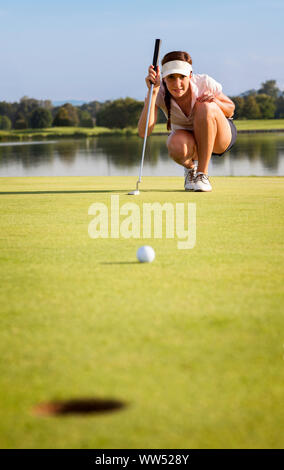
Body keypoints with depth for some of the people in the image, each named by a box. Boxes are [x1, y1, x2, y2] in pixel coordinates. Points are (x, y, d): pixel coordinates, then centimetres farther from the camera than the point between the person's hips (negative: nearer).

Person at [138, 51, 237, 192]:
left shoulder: (204, 82, -24)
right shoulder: (160, 92, -23)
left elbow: (230, 110, -7)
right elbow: (143, 132, -37)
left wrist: (215, 102, -30)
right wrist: (152, 92, -43)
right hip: (188, 139, 1)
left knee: (205, 107, -33)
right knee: (176, 146, -37)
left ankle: (202, 174, -23)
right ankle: (190, 167, 3)